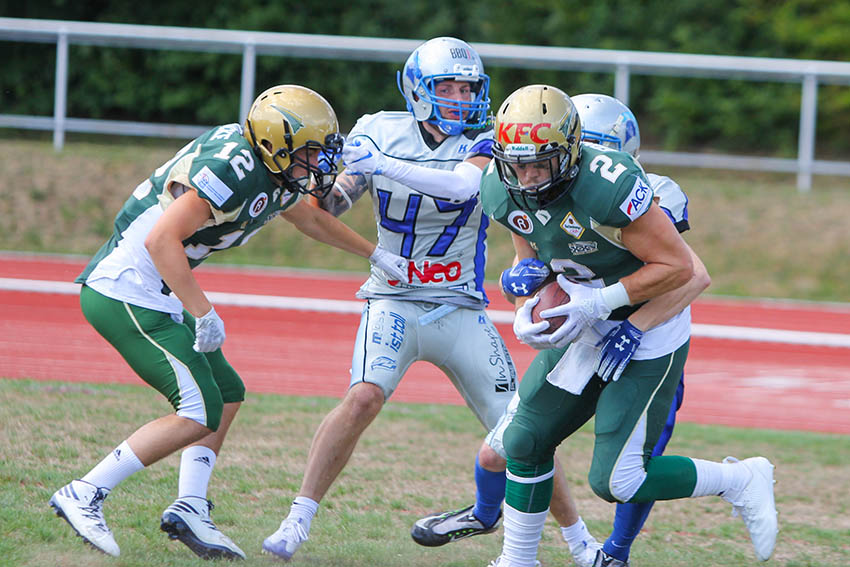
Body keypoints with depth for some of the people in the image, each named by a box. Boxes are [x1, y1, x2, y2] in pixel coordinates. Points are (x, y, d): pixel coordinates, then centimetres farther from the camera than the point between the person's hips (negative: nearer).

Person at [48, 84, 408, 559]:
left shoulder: (278, 176, 9)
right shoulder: (234, 170, -22)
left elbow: (310, 218, 32)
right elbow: (161, 239, -26)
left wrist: (376, 254, 38)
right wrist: (204, 313, -25)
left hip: (155, 298, 10)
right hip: (126, 295, -10)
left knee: (227, 394, 14)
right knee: (200, 413, -12)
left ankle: (190, 508, 10)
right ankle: (85, 495, -10)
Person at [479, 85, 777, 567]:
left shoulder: (610, 187, -33)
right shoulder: (503, 191, -10)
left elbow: (679, 266, -25)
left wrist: (599, 302, -27)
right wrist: (525, 313, -10)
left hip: (649, 332, -7)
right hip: (586, 328, 7)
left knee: (616, 481, -10)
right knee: (525, 444, 10)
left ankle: (741, 481, 11)